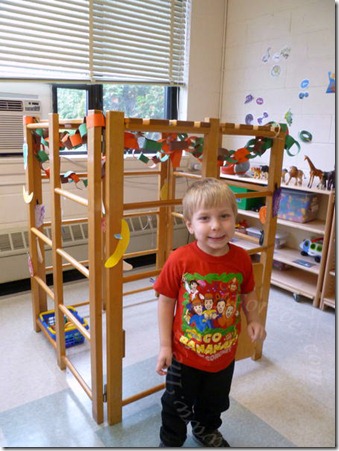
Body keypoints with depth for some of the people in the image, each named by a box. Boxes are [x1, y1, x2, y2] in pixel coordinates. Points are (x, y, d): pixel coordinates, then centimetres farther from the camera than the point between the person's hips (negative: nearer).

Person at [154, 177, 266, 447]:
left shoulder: (241, 258, -15)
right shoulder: (180, 260, -24)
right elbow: (166, 302, -14)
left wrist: (254, 320, -10)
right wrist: (165, 346, -12)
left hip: (225, 353, 3)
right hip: (185, 354, -3)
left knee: (215, 401, 29)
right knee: (177, 405, 20)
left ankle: (206, 430, 61)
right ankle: (170, 441, 51)